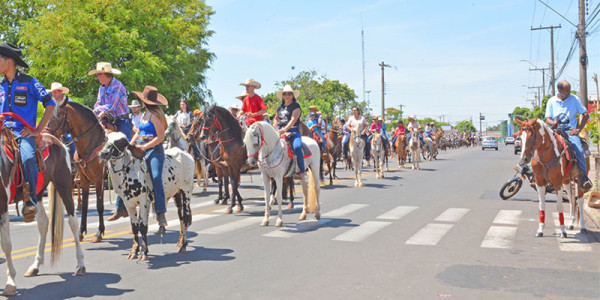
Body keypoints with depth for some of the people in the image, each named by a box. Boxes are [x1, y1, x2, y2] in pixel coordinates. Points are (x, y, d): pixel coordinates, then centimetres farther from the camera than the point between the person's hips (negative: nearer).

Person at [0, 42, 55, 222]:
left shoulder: (29, 82, 2)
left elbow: (50, 104, 0)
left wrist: (38, 130, -6)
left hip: (25, 133, -5)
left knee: (28, 158, -32)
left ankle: (31, 202, -26)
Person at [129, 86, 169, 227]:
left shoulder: (155, 116, -6)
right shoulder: (144, 115, 21)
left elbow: (160, 137, -13)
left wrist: (144, 147, -18)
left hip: (154, 149, -9)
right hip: (141, 149, 9)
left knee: (156, 177, -24)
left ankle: (161, 214, -22)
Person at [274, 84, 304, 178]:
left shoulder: (296, 106, 2)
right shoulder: (280, 108, 20)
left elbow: (293, 120, -12)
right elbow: (276, 118, 38)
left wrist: (284, 129, -25)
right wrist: (276, 125, 14)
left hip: (292, 131, -6)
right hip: (281, 131, 6)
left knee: (297, 147, -32)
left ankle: (301, 170, -21)